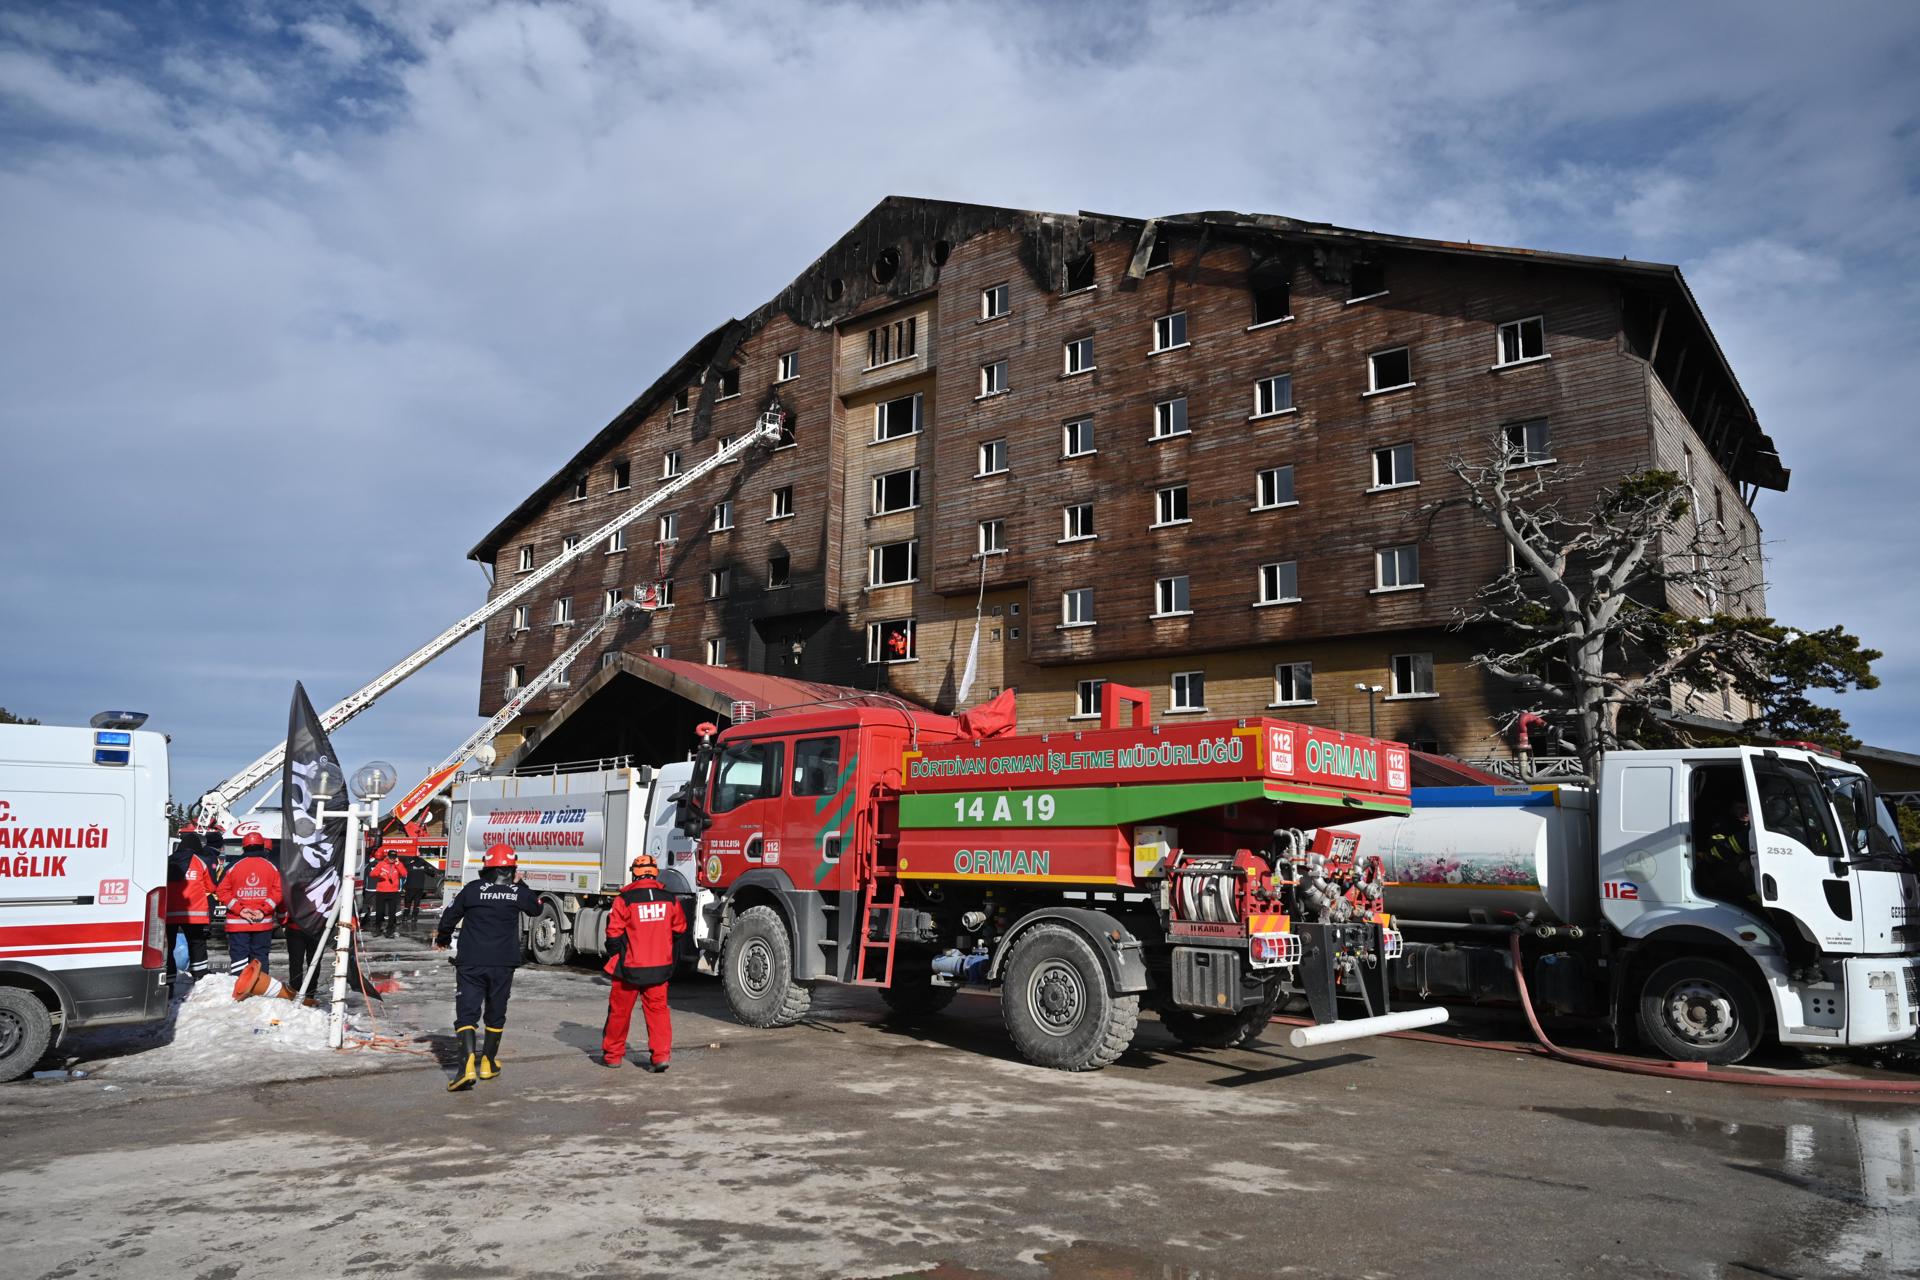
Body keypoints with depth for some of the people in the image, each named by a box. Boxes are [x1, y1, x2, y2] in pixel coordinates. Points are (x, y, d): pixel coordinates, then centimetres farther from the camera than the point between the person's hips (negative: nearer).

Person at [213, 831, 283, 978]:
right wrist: (264, 910, -7)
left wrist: (240, 909, -8)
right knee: (260, 956, 9)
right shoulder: (271, 867, 1)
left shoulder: (234, 867, 0)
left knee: (238, 956, 0)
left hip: (237, 922, -1)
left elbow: (222, 891, -5)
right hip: (264, 922, 1)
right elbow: (278, 891, -6)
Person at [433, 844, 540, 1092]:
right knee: (495, 1014, 17)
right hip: (503, 964, 1)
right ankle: (488, 1063, 28)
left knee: (467, 1013, -1)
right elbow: (536, 908, 20)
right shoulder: (518, 892, -1)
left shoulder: (472, 889, -3)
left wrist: (442, 939, 23)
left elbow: (449, 917, 4)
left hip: (470, 963, -1)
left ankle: (467, 1064, -20)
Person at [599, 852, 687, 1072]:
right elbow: (680, 928, 10)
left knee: (619, 1010, 13)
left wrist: (614, 955, 8)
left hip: (630, 966, -2)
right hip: (660, 966, 3)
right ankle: (661, 1054, -2)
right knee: (657, 1009, 8)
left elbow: (614, 932, -11)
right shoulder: (669, 899, -1)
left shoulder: (625, 899, -13)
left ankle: (612, 1055, 23)